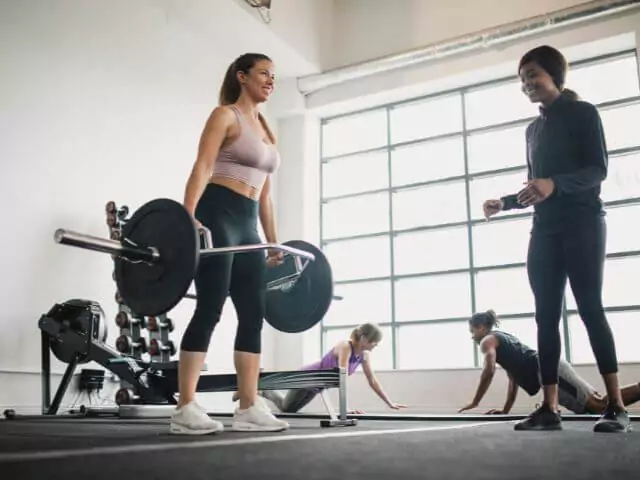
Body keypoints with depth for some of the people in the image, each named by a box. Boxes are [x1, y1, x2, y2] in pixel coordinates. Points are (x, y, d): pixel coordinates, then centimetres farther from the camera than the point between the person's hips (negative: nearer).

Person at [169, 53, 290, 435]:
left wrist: (275, 243, 18)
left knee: (253, 315, 2)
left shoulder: (267, 131, 24)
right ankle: (185, 410, -9)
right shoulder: (225, 115, 2)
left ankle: (249, 410, 6)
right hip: (216, 216, -8)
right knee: (209, 311, -12)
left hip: (246, 225, 8)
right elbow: (202, 167, -13)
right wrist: (188, 217, -27)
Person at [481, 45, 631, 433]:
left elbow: (599, 169, -11)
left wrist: (555, 183, -26)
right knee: (546, 316, -1)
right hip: (545, 230, 6)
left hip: (582, 223, -6)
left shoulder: (583, 113, 2)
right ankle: (550, 408, -1)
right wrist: (504, 203, 8)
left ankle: (617, 406, -6)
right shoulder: (534, 129, 21)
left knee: (590, 307, -11)